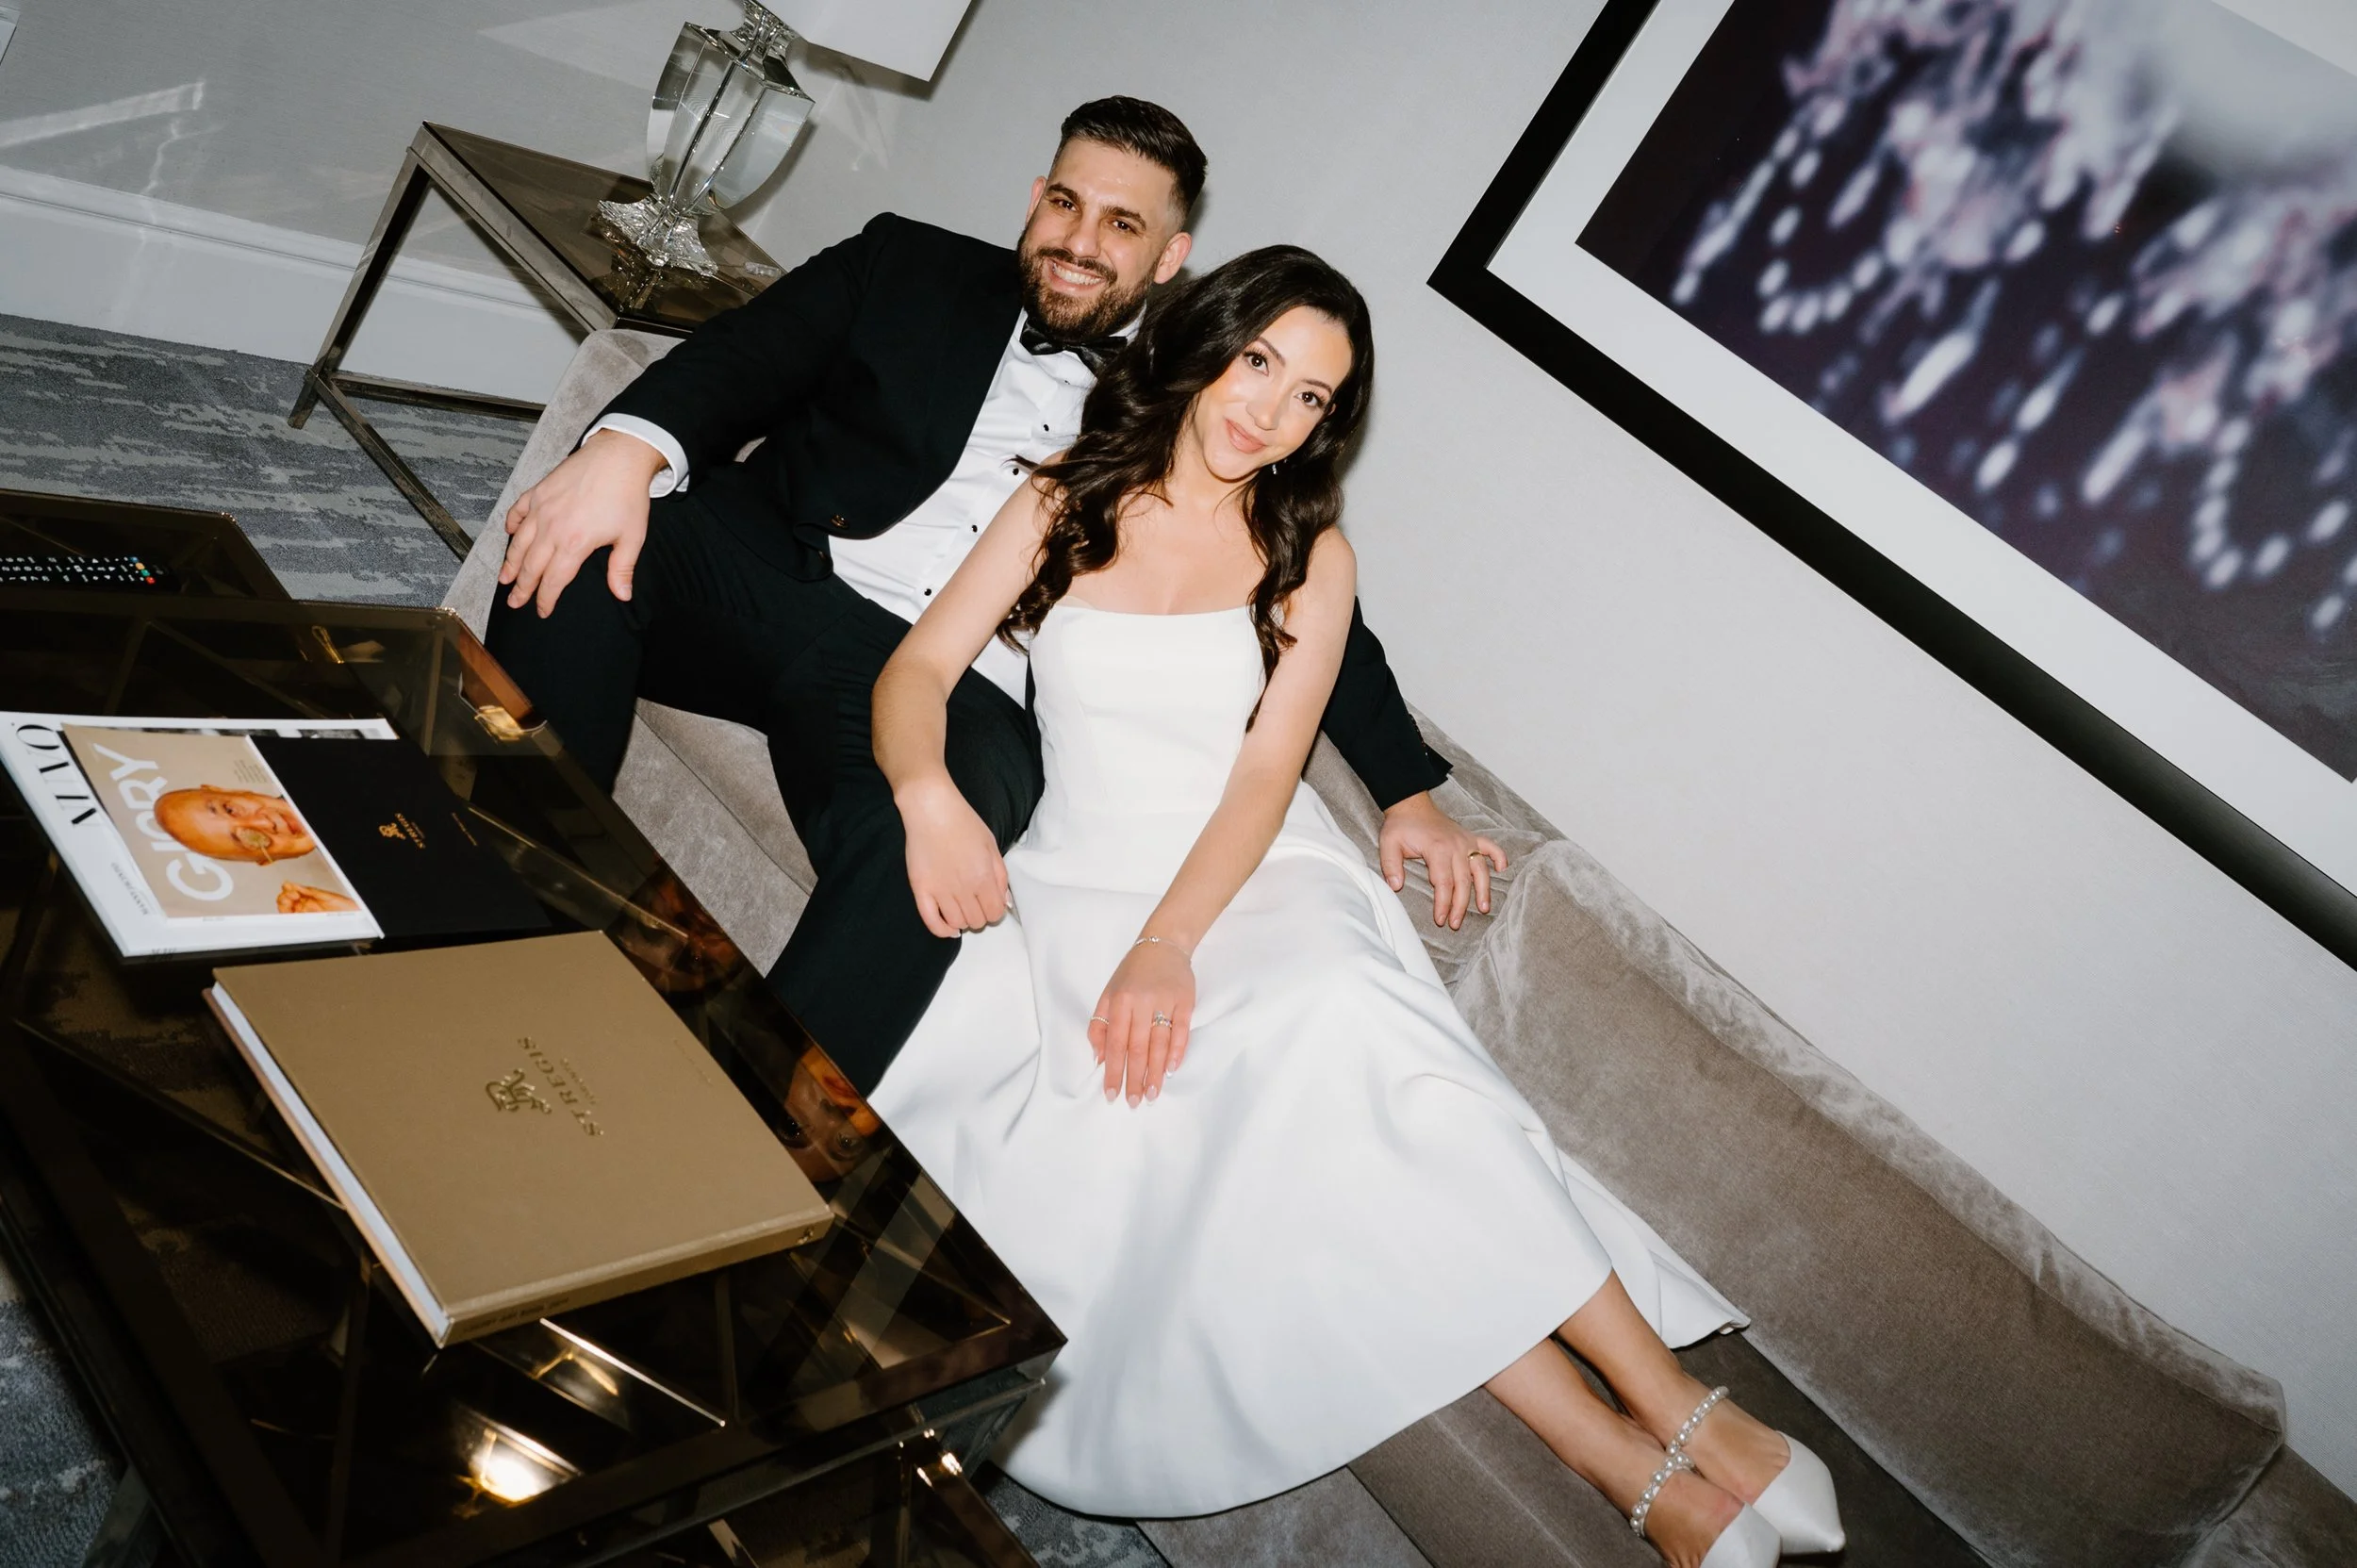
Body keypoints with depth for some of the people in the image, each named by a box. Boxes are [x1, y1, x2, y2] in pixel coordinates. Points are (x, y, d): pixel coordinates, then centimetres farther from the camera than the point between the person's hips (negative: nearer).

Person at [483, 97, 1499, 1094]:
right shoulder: (910, 269, 16)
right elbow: (749, 358, 2)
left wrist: (1411, 793, 14)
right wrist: (625, 448, -22)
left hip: (963, 688, -1)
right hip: (780, 574, 2)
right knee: (580, 552, -28)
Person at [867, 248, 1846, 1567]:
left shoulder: (1309, 555, 8)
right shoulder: (1069, 499, 10)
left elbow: (1266, 773, -4)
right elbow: (919, 667, 3)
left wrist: (1168, 943, -20)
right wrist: (927, 790, -20)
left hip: (1256, 871, 0)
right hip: (1087, 878, 0)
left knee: (1338, 1032, -35)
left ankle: (1682, 1421, -29)